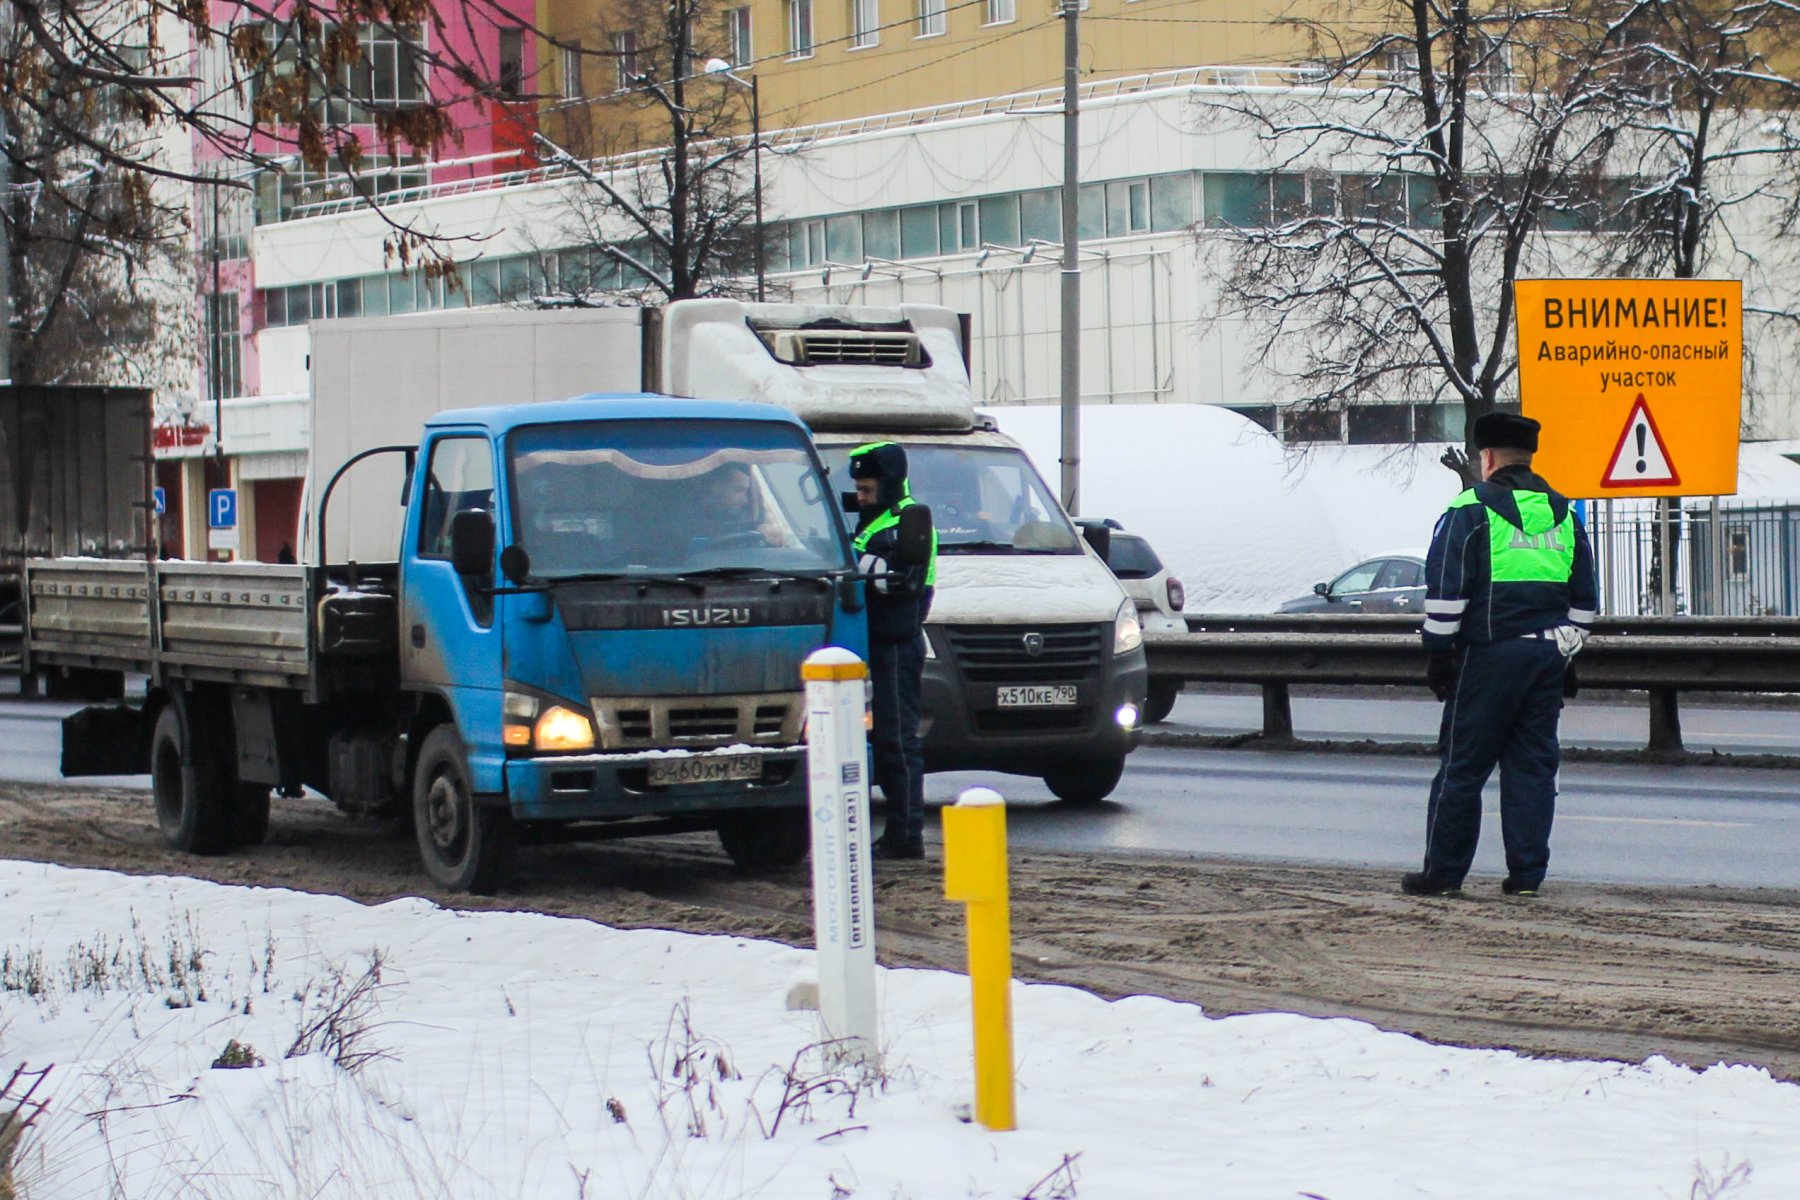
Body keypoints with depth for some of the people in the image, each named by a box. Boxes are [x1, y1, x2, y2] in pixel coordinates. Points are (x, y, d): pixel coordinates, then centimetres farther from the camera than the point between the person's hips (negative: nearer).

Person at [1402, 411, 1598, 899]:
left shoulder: (1470, 511, -4)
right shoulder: (1563, 515, 14)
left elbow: (1445, 593, -9)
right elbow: (1583, 601, 19)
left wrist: (1437, 653, -3)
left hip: (1488, 656, -5)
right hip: (1548, 656, 5)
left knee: (1462, 766, 1)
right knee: (1533, 764, 7)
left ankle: (1443, 872, 4)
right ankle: (1527, 873, 5)